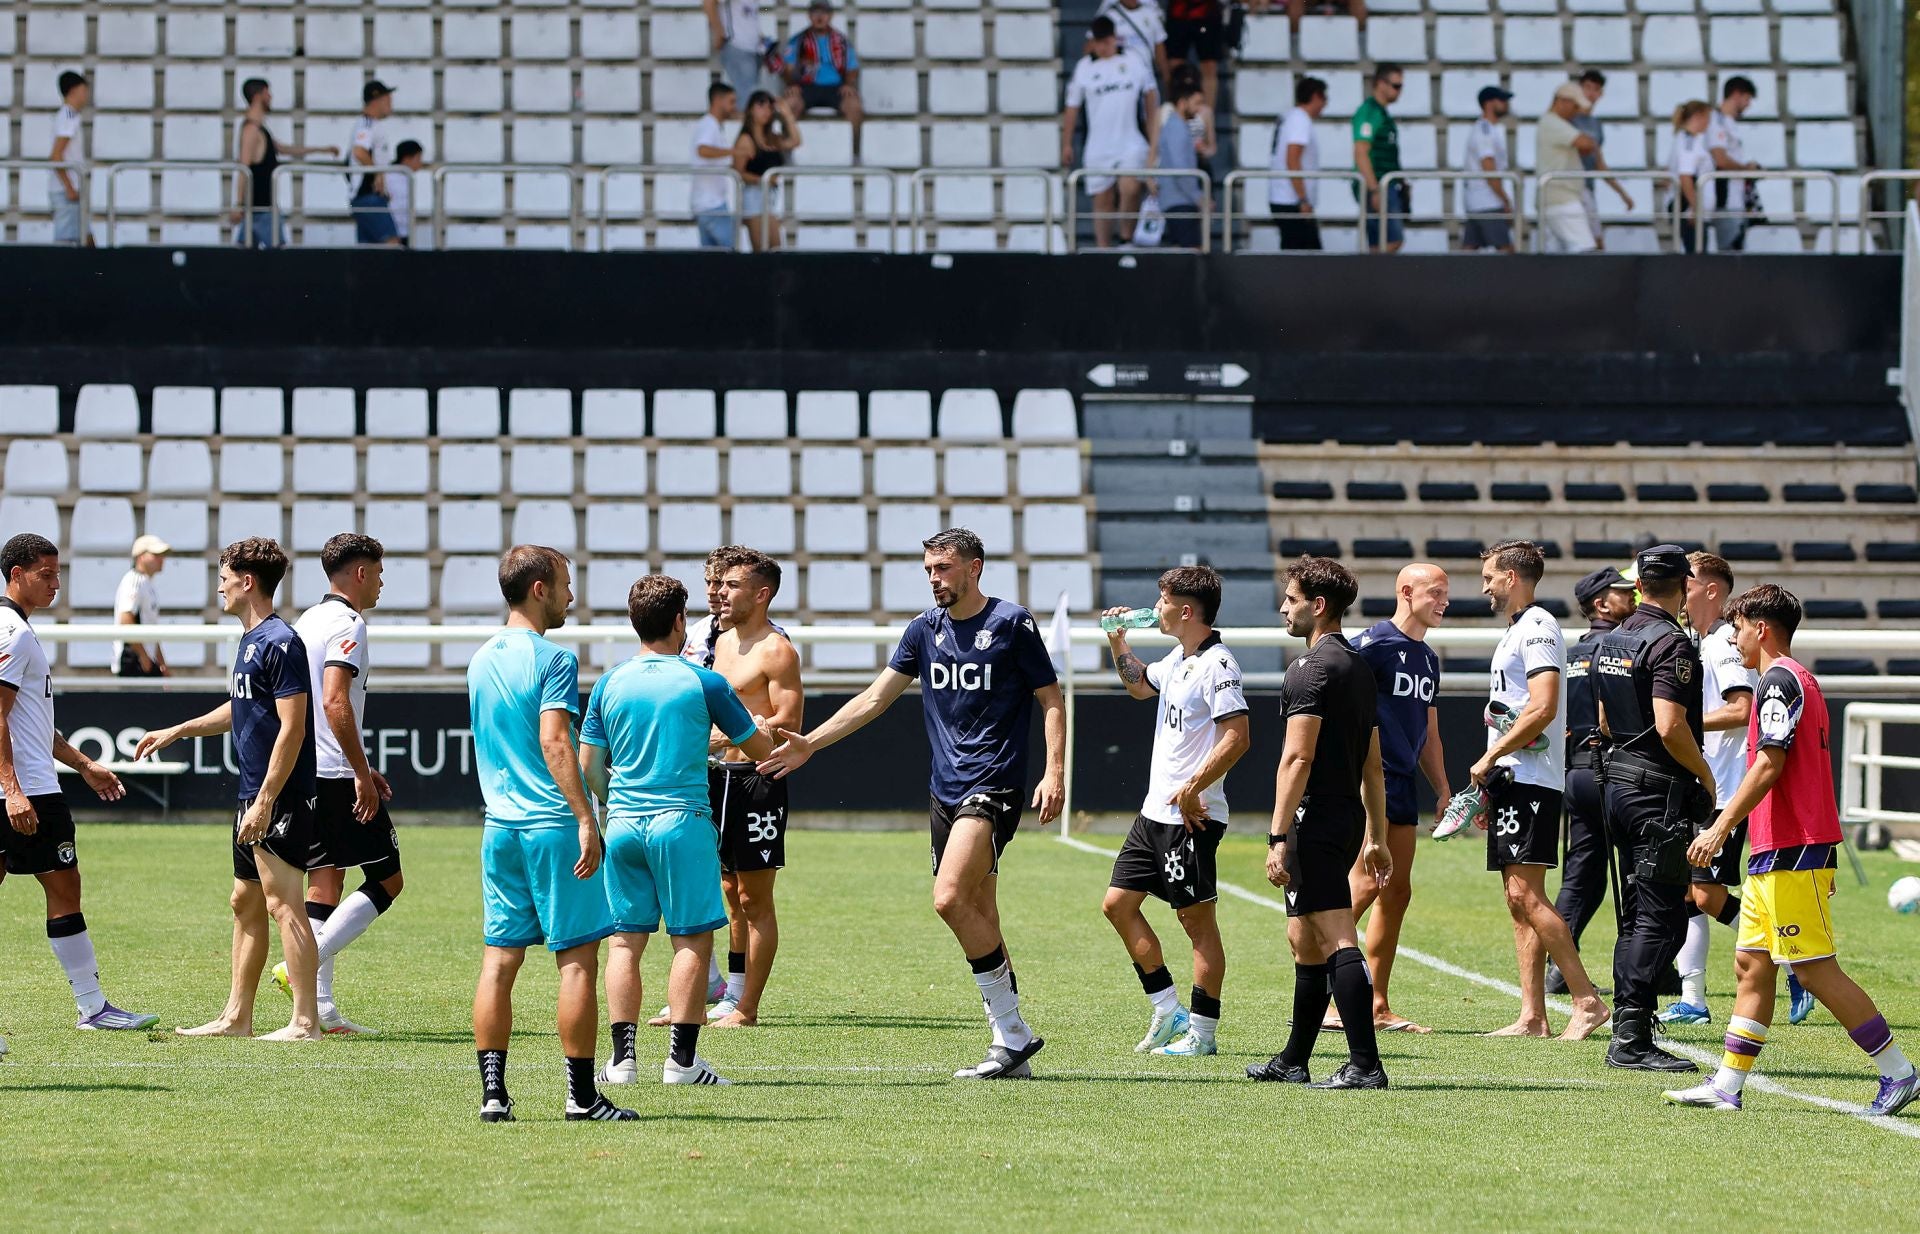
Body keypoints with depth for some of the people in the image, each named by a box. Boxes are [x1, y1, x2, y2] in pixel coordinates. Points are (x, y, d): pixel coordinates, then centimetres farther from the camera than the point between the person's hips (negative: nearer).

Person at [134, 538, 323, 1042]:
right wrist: (179, 731, 36)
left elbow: (292, 727, -20)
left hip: (280, 798, -10)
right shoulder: (250, 639, 16)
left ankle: (306, 1020, -9)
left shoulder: (281, 642, -15)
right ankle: (236, 1016, 20)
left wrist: (266, 801, -23)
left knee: (282, 904, -10)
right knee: (246, 903, 14)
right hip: (254, 797, 10)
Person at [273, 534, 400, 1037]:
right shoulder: (347, 624, -11)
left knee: (324, 882, 8)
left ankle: (321, 1006, 4)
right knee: (386, 880, -1)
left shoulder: (307, 621, 18)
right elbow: (335, 702, -22)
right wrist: (362, 775, -19)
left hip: (307, 771, 9)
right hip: (338, 775, -9)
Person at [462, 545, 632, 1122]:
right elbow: (554, 742, -19)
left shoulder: (480, 660, 14)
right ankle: (582, 1096, -2)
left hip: (498, 826, 7)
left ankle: (493, 1091, 3)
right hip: (553, 825, -7)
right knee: (577, 958, -2)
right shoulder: (552, 659, -10)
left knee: (499, 959, 6)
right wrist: (586, 818, -22)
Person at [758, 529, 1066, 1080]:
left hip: (993, 785, -7)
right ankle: (1012, 1049, 8)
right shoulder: (924, 629, 13)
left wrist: (1054, 773, -13)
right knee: (979, 920, 4)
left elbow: (1051, 699, -1)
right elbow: (877, 697, 16)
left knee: (951, 899, -21)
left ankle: (1013, 1031, -12)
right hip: (944, 790, 7)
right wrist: (810, 743, 11)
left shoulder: (1012, 623, -4)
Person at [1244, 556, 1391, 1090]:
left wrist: (1278, 837, -19)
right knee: (1304, 941, 18)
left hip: (1315, 820, -10)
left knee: (1337, 942, -12)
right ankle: (1294, 1061, 27)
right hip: (1349, 819, 10)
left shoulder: (1310, 667, -13)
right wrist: (1376, 838, 24)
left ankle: (1365, 1063, -17)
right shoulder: (1360, 666, 17)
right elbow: (1372, 764, 20)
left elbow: (1297, 758, -19)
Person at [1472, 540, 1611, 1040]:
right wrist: (1490, 782, 22)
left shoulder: (1537, 629, -11)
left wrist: (1490, 757, -15)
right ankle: (1533, 1017, 5)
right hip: (1511, 781, 10)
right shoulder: (1515, 631, 20)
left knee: (1525, 893, -15)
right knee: (1519, 900, 6)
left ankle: (1586, 1000, -15)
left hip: (1531, 780, -10)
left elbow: (1542, 708, -21)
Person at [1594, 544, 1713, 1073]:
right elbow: (1670, 726, -22)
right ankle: (1631, 1038, -10)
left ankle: (1627, 1034, 16)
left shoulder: (1614, 639, 13)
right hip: (1660, 791, -9)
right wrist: (1705, 775, -9)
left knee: (1640, 914, 15)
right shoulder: (1671, 643, -15)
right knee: (1661, 919, -7)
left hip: (1618, 782, 9)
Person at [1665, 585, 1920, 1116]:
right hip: (1776, 854, 11)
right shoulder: (1802, 681, 20)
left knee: (1816, 971, -8)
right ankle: (1726, 1086, 9)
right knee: (1751, 965, 9)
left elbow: (1769, 764, -21)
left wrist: (1721, 828, -23)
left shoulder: (1779, 681, -12)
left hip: (1791, 854, -11)